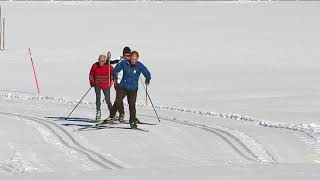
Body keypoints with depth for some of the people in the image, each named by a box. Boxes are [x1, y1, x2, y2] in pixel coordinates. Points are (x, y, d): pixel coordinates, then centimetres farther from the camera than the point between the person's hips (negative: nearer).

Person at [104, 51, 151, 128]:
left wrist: (147, 80, -19)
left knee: (132, 105, -5)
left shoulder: (140, 66, -9)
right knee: (117, 102, -3)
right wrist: (115, 75, -8)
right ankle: (111, 117, 13)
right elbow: (115, 70, 5)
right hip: (123, 87, 1)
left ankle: (132, 121, 8)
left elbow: (148, 74, -6)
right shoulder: (124, 63, -5)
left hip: (133, 89, -1)